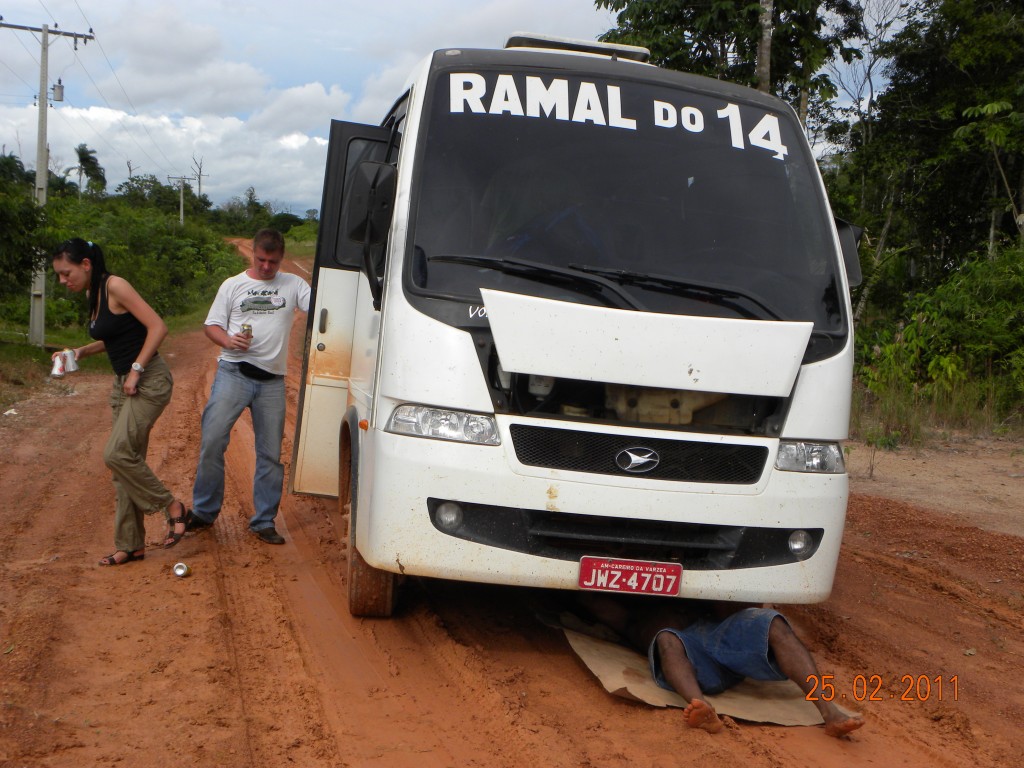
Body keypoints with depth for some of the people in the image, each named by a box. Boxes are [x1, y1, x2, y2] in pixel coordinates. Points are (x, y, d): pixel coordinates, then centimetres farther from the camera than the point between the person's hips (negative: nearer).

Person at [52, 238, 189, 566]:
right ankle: (131, 545, 14)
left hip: (149, 380, -9)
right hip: (123, 384, 9)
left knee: (117, 454, -17)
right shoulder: (92, 294, 12)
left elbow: (157, 327, -19)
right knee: (126, 460, 8)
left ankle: (172, 507, 1)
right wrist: (80, 352, 8)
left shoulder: (115, 287, -15)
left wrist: (136, 370, -19)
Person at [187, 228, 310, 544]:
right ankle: (204, 511, 5)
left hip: (272, 380, 1)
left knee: (271, 453, 4)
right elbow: (212, 325, 10)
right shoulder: (233, 286, 11)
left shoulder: (293, 285, 10)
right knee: (212, 440, -11)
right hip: (233, 373, -1)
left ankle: (264, 521, 15)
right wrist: (228, 340, -11)